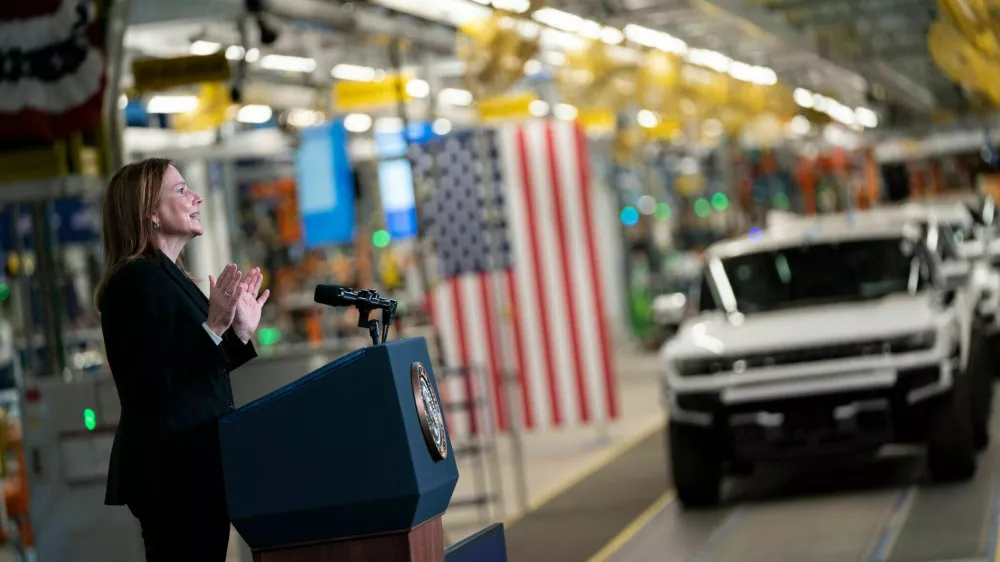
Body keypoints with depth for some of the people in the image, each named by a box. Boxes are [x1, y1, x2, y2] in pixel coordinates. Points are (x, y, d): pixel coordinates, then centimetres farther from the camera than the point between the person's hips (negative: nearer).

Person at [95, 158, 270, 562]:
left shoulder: (168, 277, 17)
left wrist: (240, 332, 13)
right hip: (172, 472, -10)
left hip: (193, 465, 10)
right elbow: (152, 385, -22)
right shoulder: (138, 280, -13)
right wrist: (214, 327, -25)